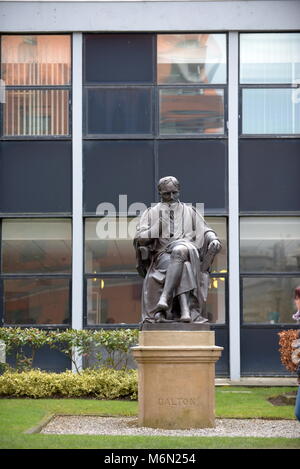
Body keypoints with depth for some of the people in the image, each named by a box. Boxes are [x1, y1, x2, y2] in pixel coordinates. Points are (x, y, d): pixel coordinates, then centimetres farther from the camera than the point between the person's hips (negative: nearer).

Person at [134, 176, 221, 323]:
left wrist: (213, 239, -9)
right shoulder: (151, 213, 18)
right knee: (183, 266, -37)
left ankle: (164, 298, -48)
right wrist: (157, 228, -12)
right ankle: (186, 311, -50)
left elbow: (205, 231, 14)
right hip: (163, 255, -1)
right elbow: (139, 238, 6)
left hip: (188, 251, 1)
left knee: (179, 251, -38)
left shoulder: (190, 212, 24)